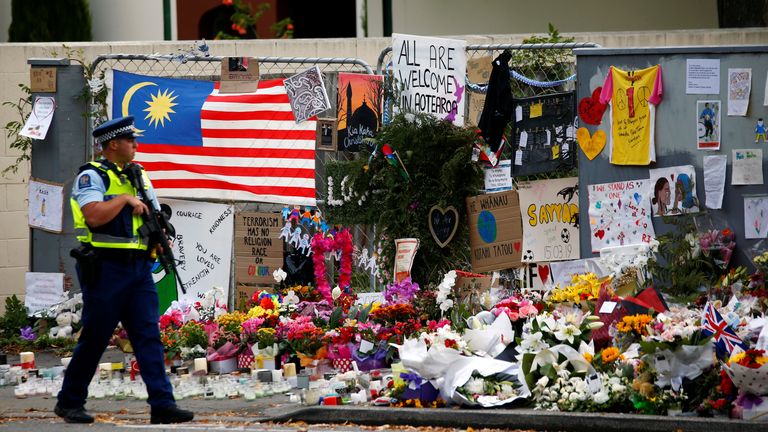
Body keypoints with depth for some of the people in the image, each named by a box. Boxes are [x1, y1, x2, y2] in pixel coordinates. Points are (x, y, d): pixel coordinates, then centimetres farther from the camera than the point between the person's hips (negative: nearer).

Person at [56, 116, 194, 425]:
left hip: (138, 268, 6)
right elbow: (95, 216, -22)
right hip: (105, 269, -6)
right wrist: (125, 198, -12)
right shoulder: (92, 176, -6)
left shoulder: (138, 176, 16)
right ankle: (69, 402, 13)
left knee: (149, 335, -2)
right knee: (94, 338, 0)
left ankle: (162, 404, -7)